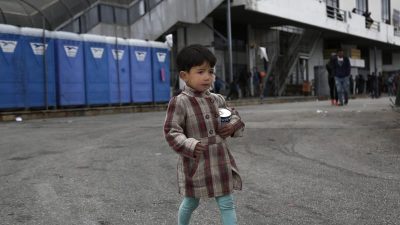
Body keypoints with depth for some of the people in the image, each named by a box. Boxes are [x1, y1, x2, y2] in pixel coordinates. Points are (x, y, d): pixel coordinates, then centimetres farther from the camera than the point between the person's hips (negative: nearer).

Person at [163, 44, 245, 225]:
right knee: (191, 202, 18)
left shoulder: (217, 100, 4)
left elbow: (233, 115, 17)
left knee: (227, 204, 4)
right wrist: (190, 146, -29)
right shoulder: (179, 102, -13)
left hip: (220, 161, 4)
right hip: (195, 163, -4)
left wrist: (234, 125, -6)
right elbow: (171, 132, -15)